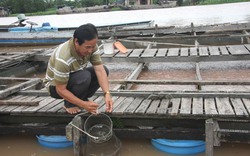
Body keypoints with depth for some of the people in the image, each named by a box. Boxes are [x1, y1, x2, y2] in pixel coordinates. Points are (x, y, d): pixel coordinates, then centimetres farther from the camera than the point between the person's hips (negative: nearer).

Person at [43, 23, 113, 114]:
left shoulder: (91, 46, -19)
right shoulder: (63, 58, -37)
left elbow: (100, 70, -23)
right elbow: (61, 90, -31)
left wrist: (107, 94, -36)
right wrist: (83, 104, -36)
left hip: (75, 76, 7)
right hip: (56, 87, -6)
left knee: (104, 70, -12)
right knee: (84, 76, -34)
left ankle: (82, 99, 2)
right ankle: (69, 104, -8)